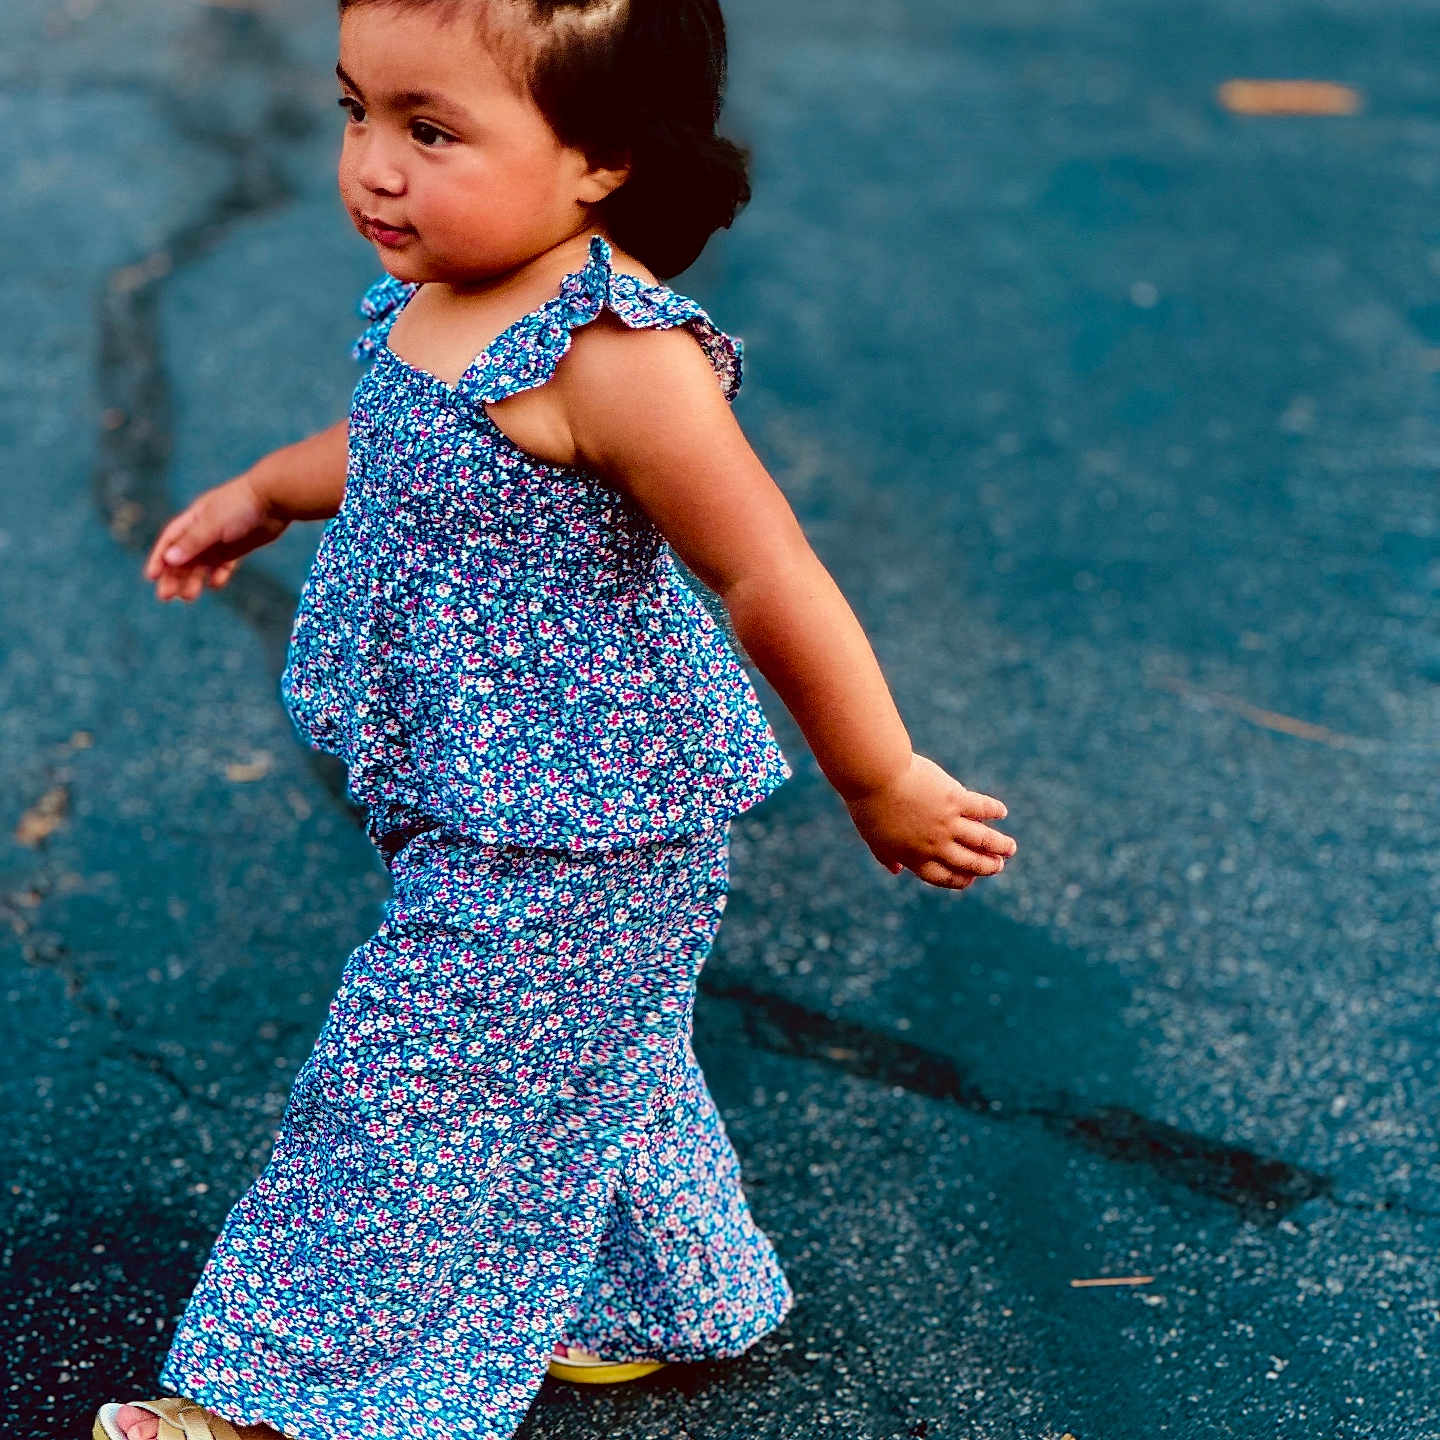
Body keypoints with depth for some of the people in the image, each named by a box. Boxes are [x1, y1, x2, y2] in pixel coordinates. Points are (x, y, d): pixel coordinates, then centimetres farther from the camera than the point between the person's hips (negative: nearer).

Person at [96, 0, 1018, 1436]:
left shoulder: (615, 355, -30)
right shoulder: (436, 296, -2)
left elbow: (774, 585, -25)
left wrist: (884, 786, -18)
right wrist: (261, 494, 31)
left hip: (573, 840, -9)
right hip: (482, 807, 9)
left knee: (423, 1090, 4)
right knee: (584, 1067, 25)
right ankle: (662, 1303, 46)